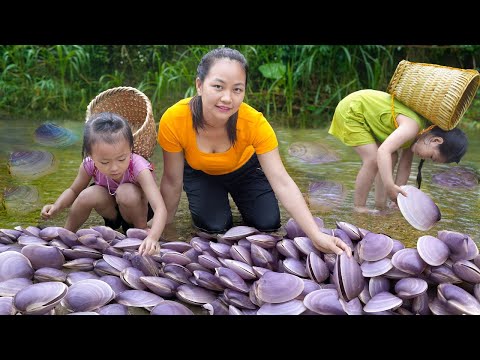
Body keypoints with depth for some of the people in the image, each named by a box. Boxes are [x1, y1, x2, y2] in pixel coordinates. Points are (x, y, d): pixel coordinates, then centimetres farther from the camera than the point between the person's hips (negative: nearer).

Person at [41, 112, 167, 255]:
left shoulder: (139, 168, -35)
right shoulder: (89, 165, -24)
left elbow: (160, 208, -45)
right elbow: (74, 190, -1)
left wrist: (152, 237, -63)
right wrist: (57, 206, -22)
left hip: (139, 210, -3)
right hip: (112, 210, 3)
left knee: (126, 192, -35)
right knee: (88, 195, -27)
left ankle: (142, 229, -8)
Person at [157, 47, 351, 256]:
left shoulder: (254, 123, -36)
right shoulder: (173, 121, -38)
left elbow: (283, 183, -37)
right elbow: (172, 182, -22)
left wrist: (316, 235, -46)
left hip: (244, 168, 1)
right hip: (200, 172, 0)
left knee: (268, 223, -8)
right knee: (214, 225, -16)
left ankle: (240, 201, 25)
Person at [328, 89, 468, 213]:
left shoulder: (420, 131, -2)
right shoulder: (412, 126, -31)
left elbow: (405, 165, 4)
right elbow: (383, 151, -45)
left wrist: (397, 195, 0)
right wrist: (390, 187, -51)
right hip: (351, 110, -9)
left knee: (391, 158, 6)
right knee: (373, 159, -18)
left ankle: (380, 206, 12)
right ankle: (359, 208, -6)